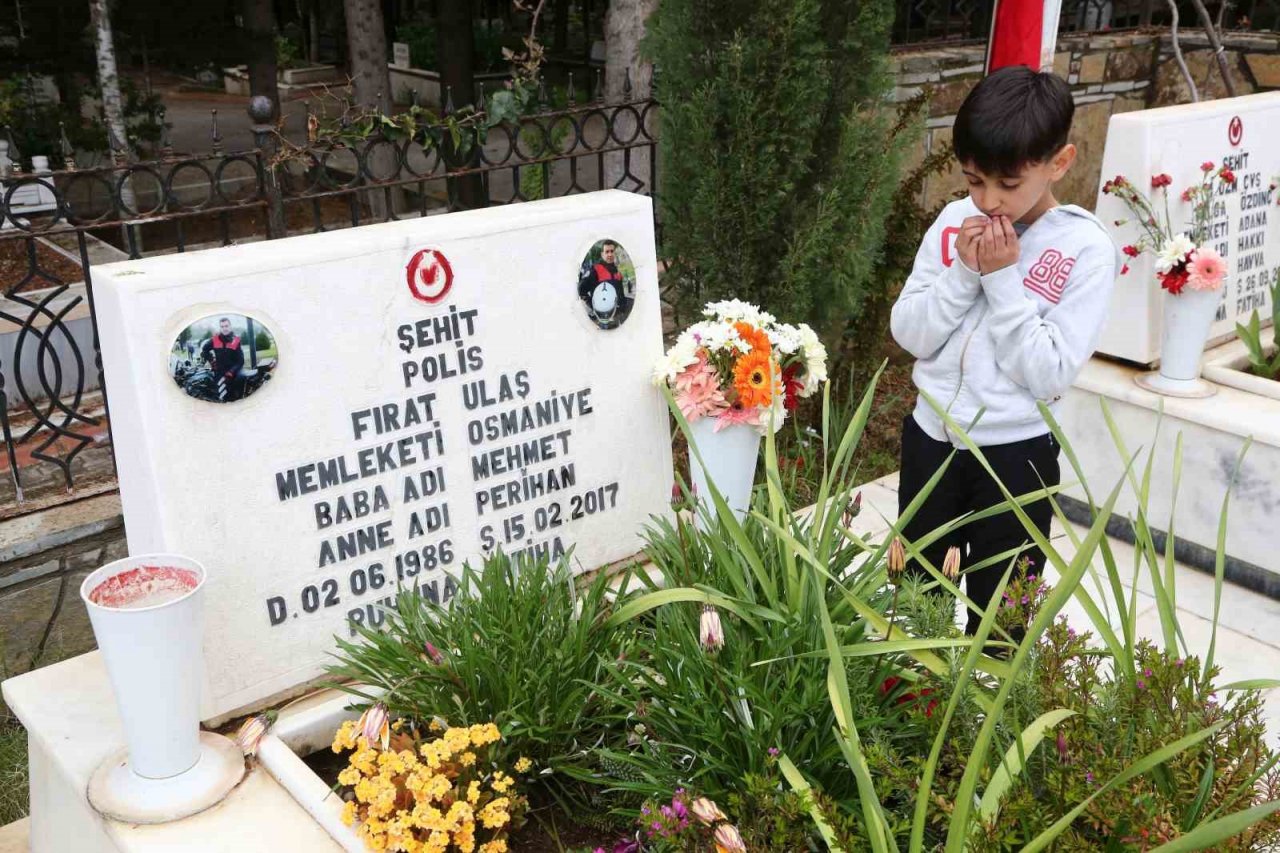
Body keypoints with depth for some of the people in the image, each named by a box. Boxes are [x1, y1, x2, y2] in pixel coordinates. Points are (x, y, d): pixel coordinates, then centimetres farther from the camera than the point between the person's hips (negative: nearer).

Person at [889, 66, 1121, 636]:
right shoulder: (955, 222, -2)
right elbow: (908, 333, -5)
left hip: (1017, 454, -4)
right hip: (931, 437, 4)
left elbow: (1050, 375, -19)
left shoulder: (1087, 250, -14)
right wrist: (964, 272, -18)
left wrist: (1002, 278, -22)